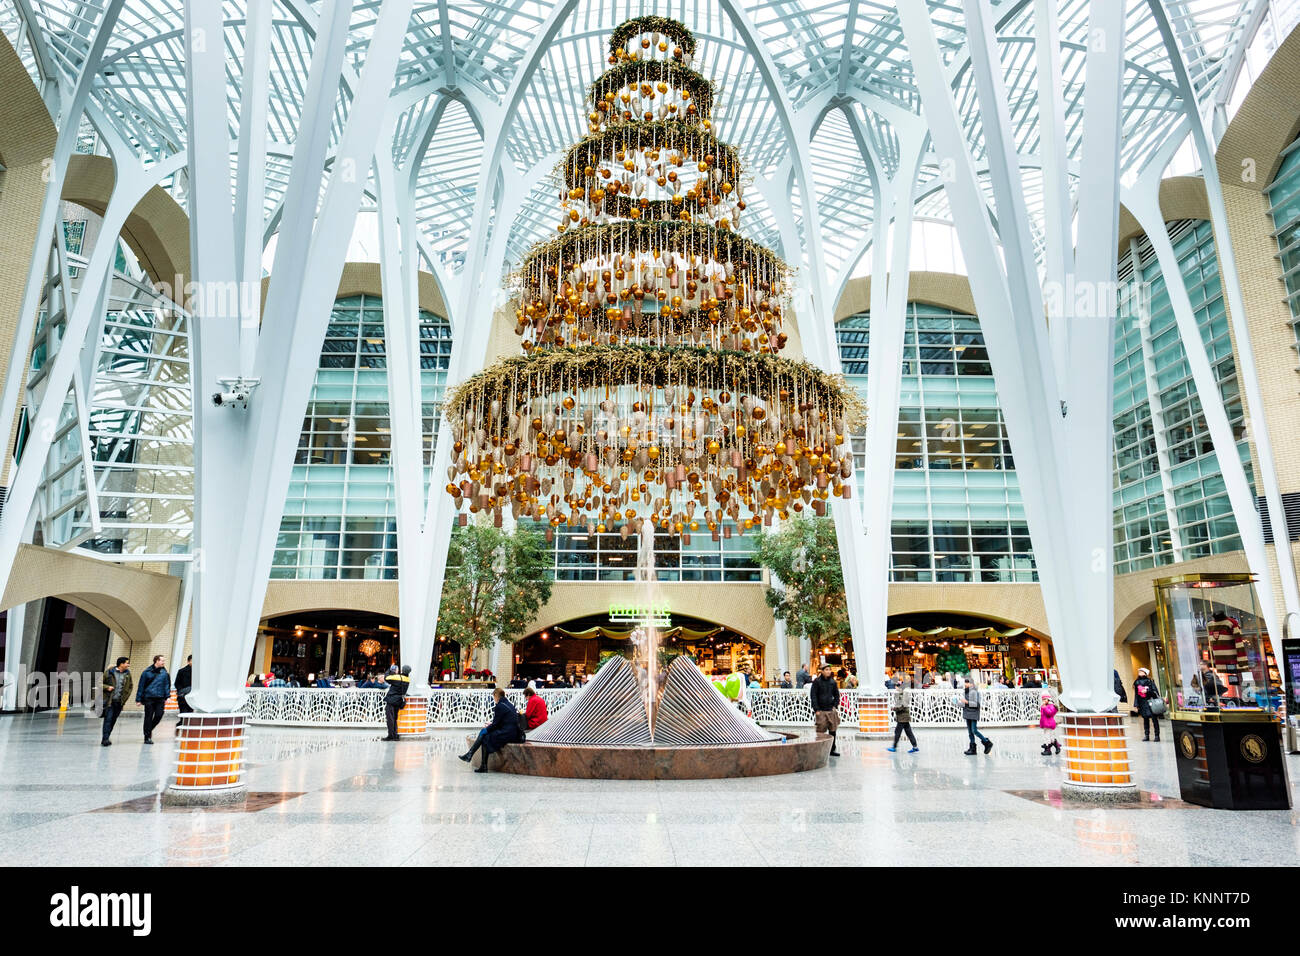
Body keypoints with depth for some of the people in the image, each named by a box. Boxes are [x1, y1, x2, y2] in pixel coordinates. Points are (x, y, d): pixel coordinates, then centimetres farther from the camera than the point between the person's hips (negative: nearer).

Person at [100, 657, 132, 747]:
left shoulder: (127, 674, 7)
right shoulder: (109, 672, -3)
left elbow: (130, 687, 17)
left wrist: (126, 697, 6)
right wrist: (107, 687, -15)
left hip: (119, 702, 4)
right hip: (109, 700, -3)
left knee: (113, 720, 7)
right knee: (108, 719, -10)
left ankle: (105, 739, 18)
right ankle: (105, 739, -9)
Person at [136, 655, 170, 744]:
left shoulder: (164, 672, 8)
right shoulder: (147, 672, -1)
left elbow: (167, 685, 9)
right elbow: (141, 686, 2)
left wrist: (167, 697, 0)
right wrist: (138, 699, 0)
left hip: (160, 698, 2)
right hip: (148, 698, -2)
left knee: (159, 715, -4)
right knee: (148, 717, 0)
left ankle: (149, 729, 23)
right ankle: (147, 737, 10)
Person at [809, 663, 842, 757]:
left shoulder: (833, 682, 8)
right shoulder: (817, 682, -5)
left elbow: (837, 695, 17)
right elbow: (813, 696, -6)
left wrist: (835, 706, 4)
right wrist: (816, 709, -10)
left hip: (831, 710, 4)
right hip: (821, 711, -4)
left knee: (833, 731, 5)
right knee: (820, 732, 0)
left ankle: (832, 749, 15)